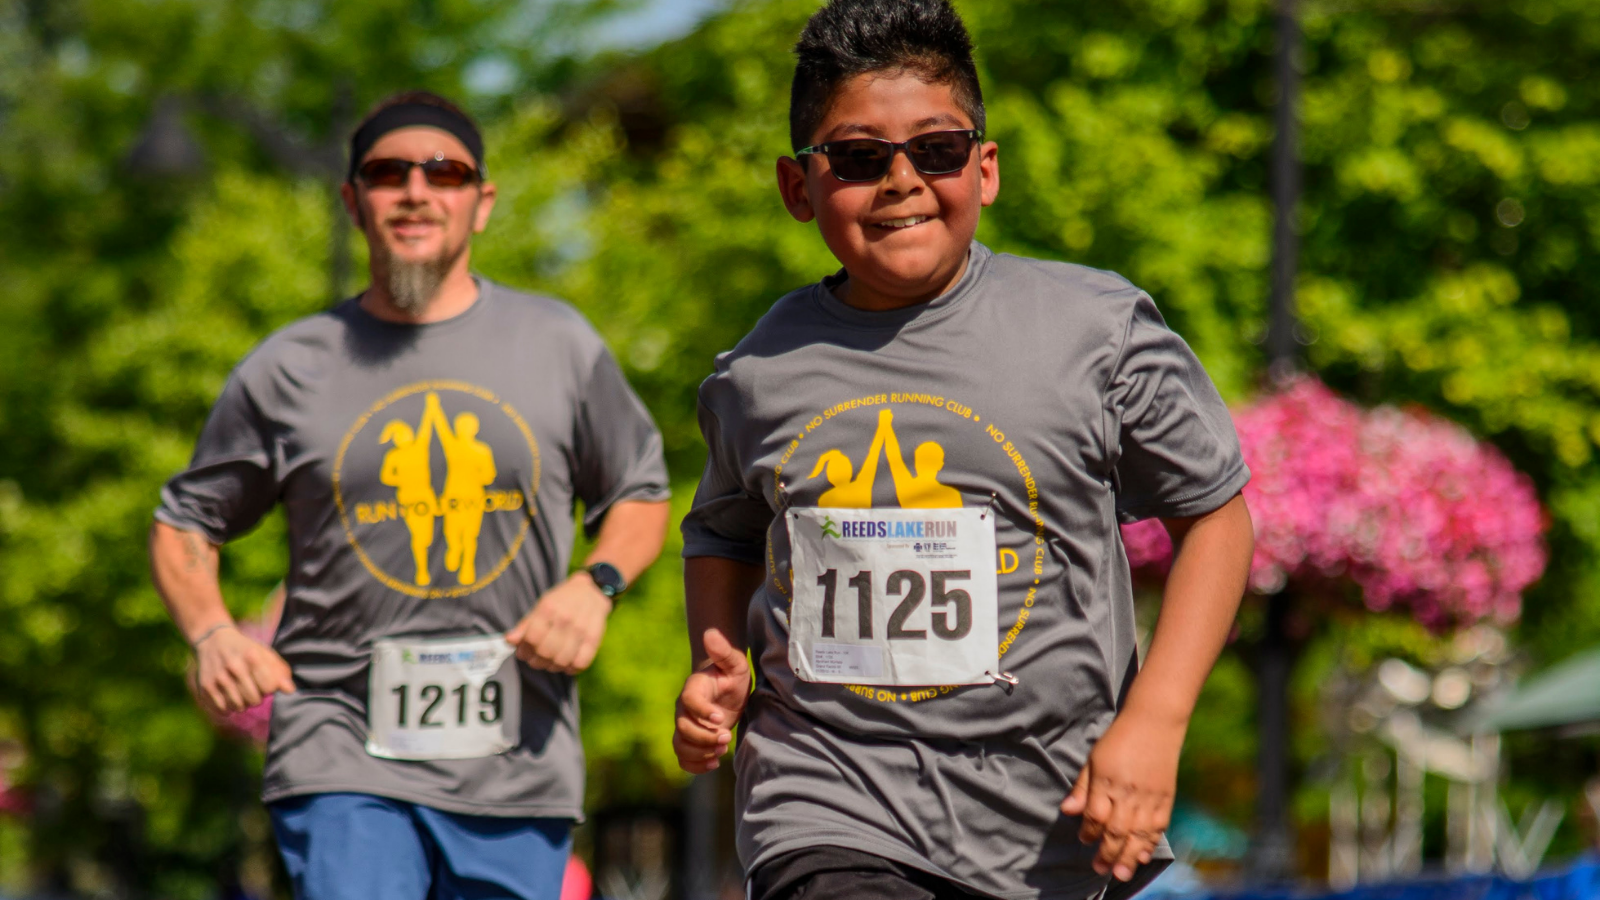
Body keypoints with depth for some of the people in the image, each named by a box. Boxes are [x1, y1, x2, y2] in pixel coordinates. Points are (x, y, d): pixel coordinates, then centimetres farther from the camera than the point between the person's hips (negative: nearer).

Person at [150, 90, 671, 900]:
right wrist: (211, 633, -4)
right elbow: (184, 522, 16)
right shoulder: (288, 370, 6)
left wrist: (595, 584, -1)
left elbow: (641, 495, 20)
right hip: (345, 757, -2)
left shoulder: (559, 347, 9)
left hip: (518, 768, 2)